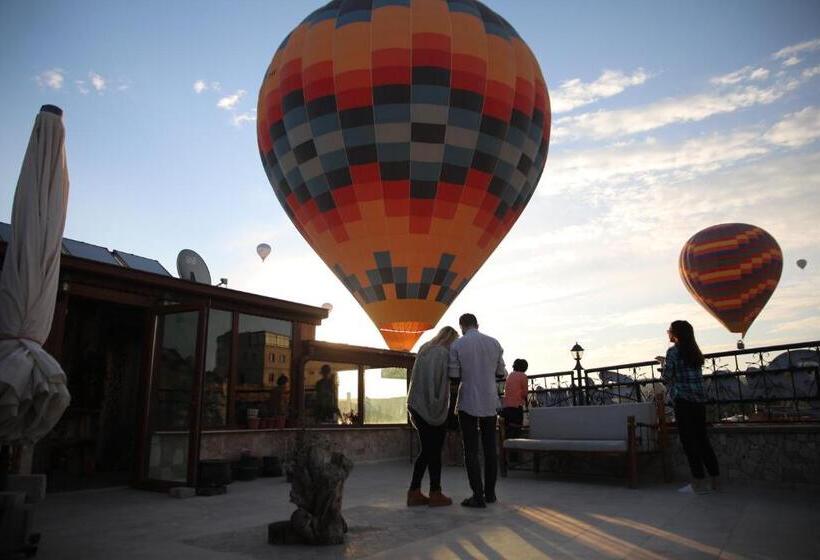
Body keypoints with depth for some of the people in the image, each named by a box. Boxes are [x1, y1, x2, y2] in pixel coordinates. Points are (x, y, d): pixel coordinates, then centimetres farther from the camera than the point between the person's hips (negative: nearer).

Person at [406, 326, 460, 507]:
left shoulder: (424, 350, 13)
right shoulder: (443, 353, -11)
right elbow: (448, 379, -18)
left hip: (417, 406, 8)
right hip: (435, 409, -8)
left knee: (426, 450, 13)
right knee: (435, 451, 2)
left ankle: (414, 493, 12)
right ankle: (435, 494, 9)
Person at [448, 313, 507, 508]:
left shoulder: (457, 345, -7)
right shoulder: (494, 343, 4)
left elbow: (453, 377, -6)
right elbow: (501, 375, 10)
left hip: (468, 403, -3)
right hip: (489, 403, 4)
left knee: (471, 450, 1)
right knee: (490, 448, 12)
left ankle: (478, 496, -1)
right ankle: (490, 492, 18)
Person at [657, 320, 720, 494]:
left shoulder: (673, 351, -7)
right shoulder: (694, 351, 15)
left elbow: (667, 377, -8)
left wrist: (663, 365, 10)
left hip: (683, 400, -7)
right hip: (699, 400, 7)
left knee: (689, 441, -2)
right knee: (702, 439, 11)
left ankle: (699, 482, -1)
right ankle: (714, 479, 14)